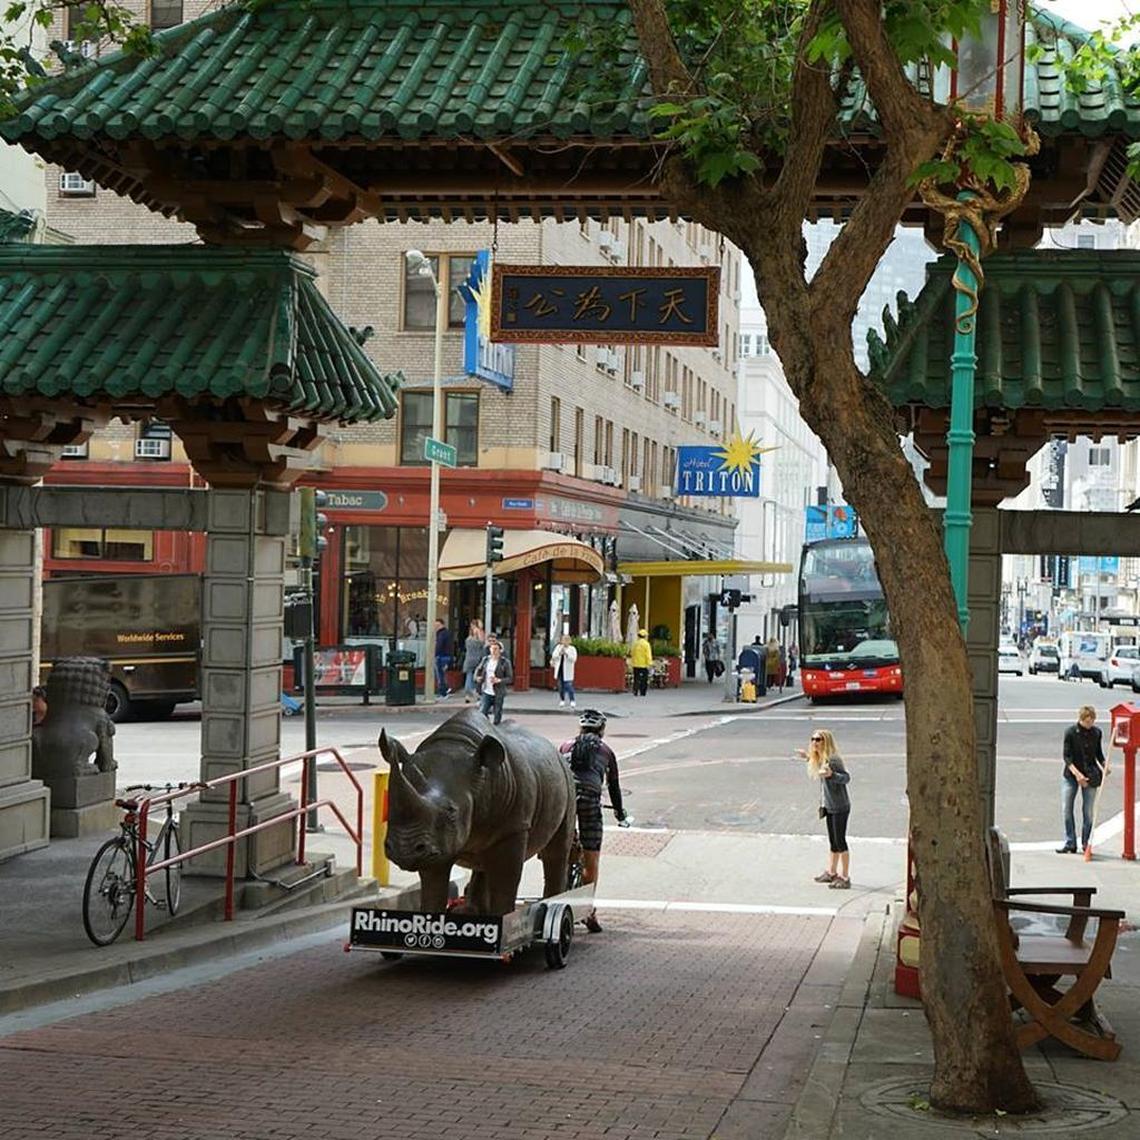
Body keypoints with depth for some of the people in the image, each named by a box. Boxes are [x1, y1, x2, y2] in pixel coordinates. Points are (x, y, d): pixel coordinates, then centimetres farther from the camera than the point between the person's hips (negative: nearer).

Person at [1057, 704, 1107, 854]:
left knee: (1088, 811, 0)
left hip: (1091, 775, 2)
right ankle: (1070, 844, 2)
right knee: (1066, 810, -5)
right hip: (1071, 774, -2)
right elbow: (1066, 756, -11)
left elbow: (1099, 754, 14)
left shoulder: (1096, 732, 2)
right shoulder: (1070, 732, -9)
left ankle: (1086, 843, 12)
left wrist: (1104, 765, -6)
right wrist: (1077, 774, -22)